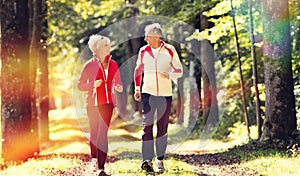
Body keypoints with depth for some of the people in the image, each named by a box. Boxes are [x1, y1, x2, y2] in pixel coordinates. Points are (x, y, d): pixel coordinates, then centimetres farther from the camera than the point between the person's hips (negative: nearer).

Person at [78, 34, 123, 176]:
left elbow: (118, 82, 15)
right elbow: (80, 85, 0)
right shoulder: (90, 65, -2)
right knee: (94, 133, 4)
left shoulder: (113, 64, 8)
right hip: (93, 104, -2)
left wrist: (118, 87, -7)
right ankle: (93, 161, 25)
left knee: (103, 134, -5)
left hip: (107, 103, 2)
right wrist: (93, 84, -17)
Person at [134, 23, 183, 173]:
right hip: (147, 93, 0)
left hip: (165, 93, 0)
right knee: (147, 125, -7)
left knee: (162, 127, 5)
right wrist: (137, 89, 12)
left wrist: (169, 75, -16)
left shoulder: (170, 50, -2)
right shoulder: (143, 51, 4)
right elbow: (138, 70, 17)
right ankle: (147, 159, -9)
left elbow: (179, 71, 4)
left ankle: (160, 160, 13)